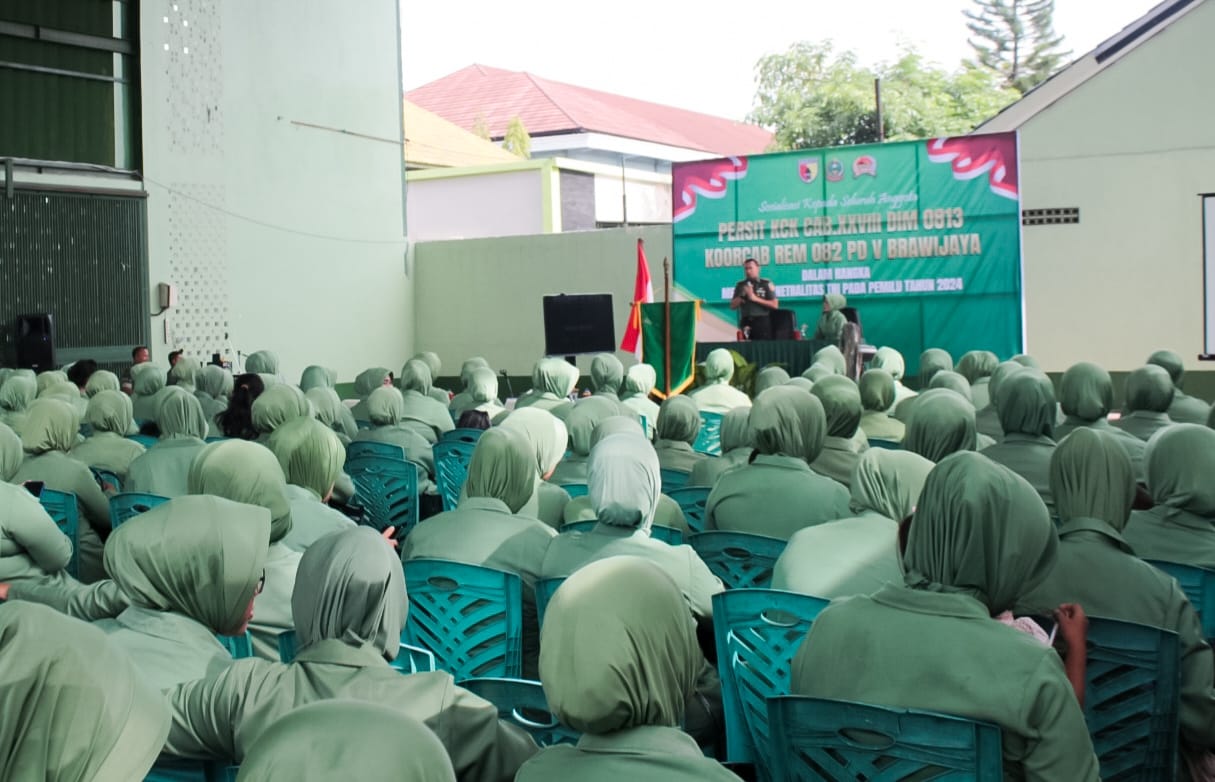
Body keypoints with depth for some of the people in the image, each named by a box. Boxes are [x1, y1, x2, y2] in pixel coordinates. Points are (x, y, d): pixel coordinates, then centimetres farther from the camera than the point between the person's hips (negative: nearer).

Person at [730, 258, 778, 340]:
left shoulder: (766, 284, 5)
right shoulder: (740, 285, 13)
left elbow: (775, 305, -1)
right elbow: (733, 306, 12)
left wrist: (756, 298, -8)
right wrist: (742, 295, -4)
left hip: (762, 322, -2)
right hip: (745, 322, 2)